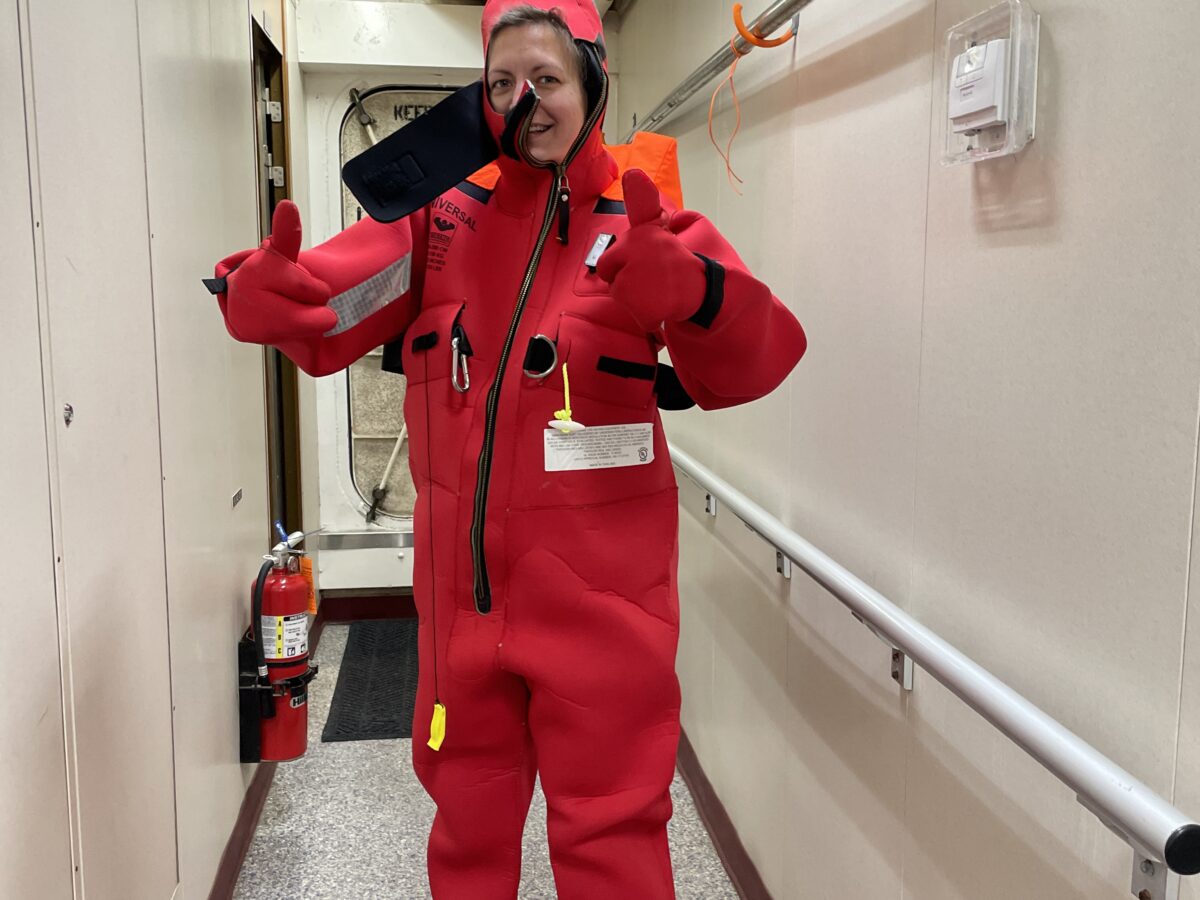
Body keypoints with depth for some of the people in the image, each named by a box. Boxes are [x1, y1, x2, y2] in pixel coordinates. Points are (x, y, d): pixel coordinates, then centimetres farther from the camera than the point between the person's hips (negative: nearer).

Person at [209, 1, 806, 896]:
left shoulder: (642, 222, -7)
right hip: (461, 587, 4)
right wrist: (265, 293, -28)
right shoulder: (443, 217, 3)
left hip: (596, 596, -3)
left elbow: (756, 360, -21)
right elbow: (326, 312, -5)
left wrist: (688, 291, -42)